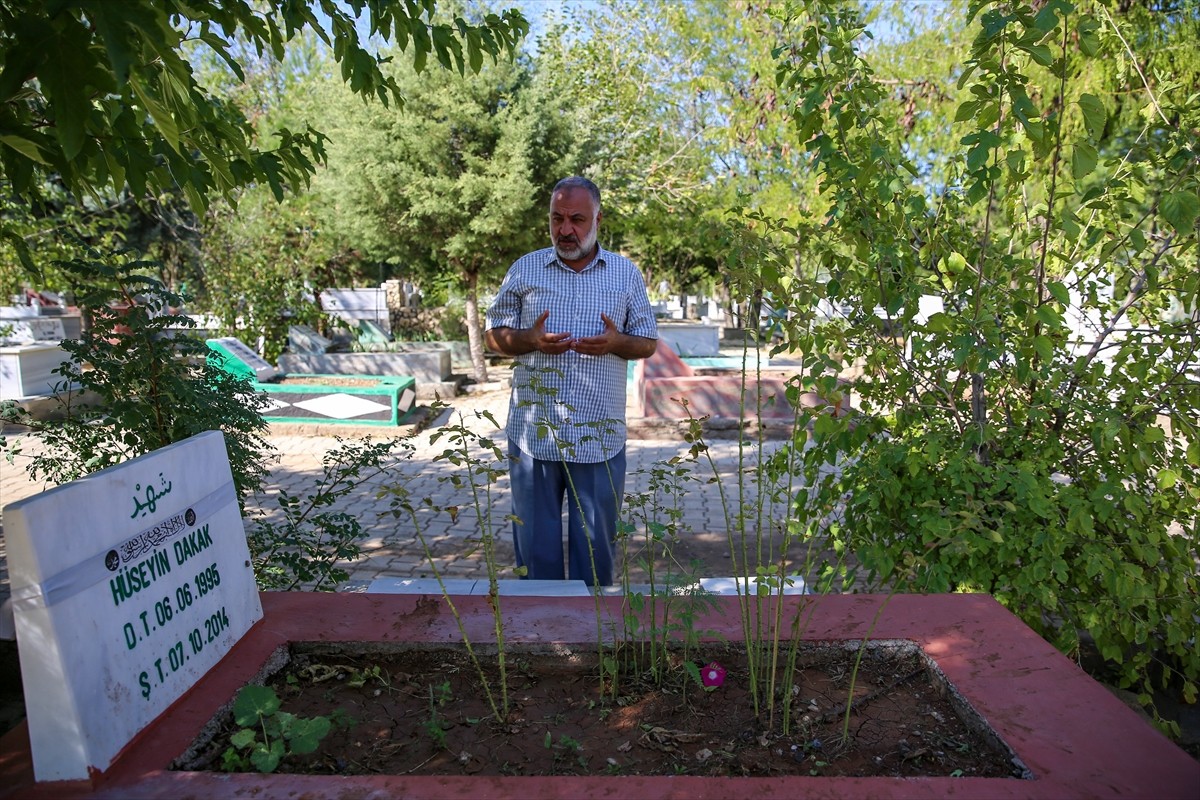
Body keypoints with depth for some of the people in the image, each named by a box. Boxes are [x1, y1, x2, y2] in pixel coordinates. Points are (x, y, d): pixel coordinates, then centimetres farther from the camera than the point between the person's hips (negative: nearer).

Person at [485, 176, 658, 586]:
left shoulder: (626, 273, 6)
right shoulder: (524, 269, 6)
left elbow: (648, 343, 9)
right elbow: (494, 335, 8)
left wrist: (616, 342, -13)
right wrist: (530, 340, -14)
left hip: (600, 439, 0)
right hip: (533, 434, 0)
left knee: (597, 545, 11)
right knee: (536, 543, 10)